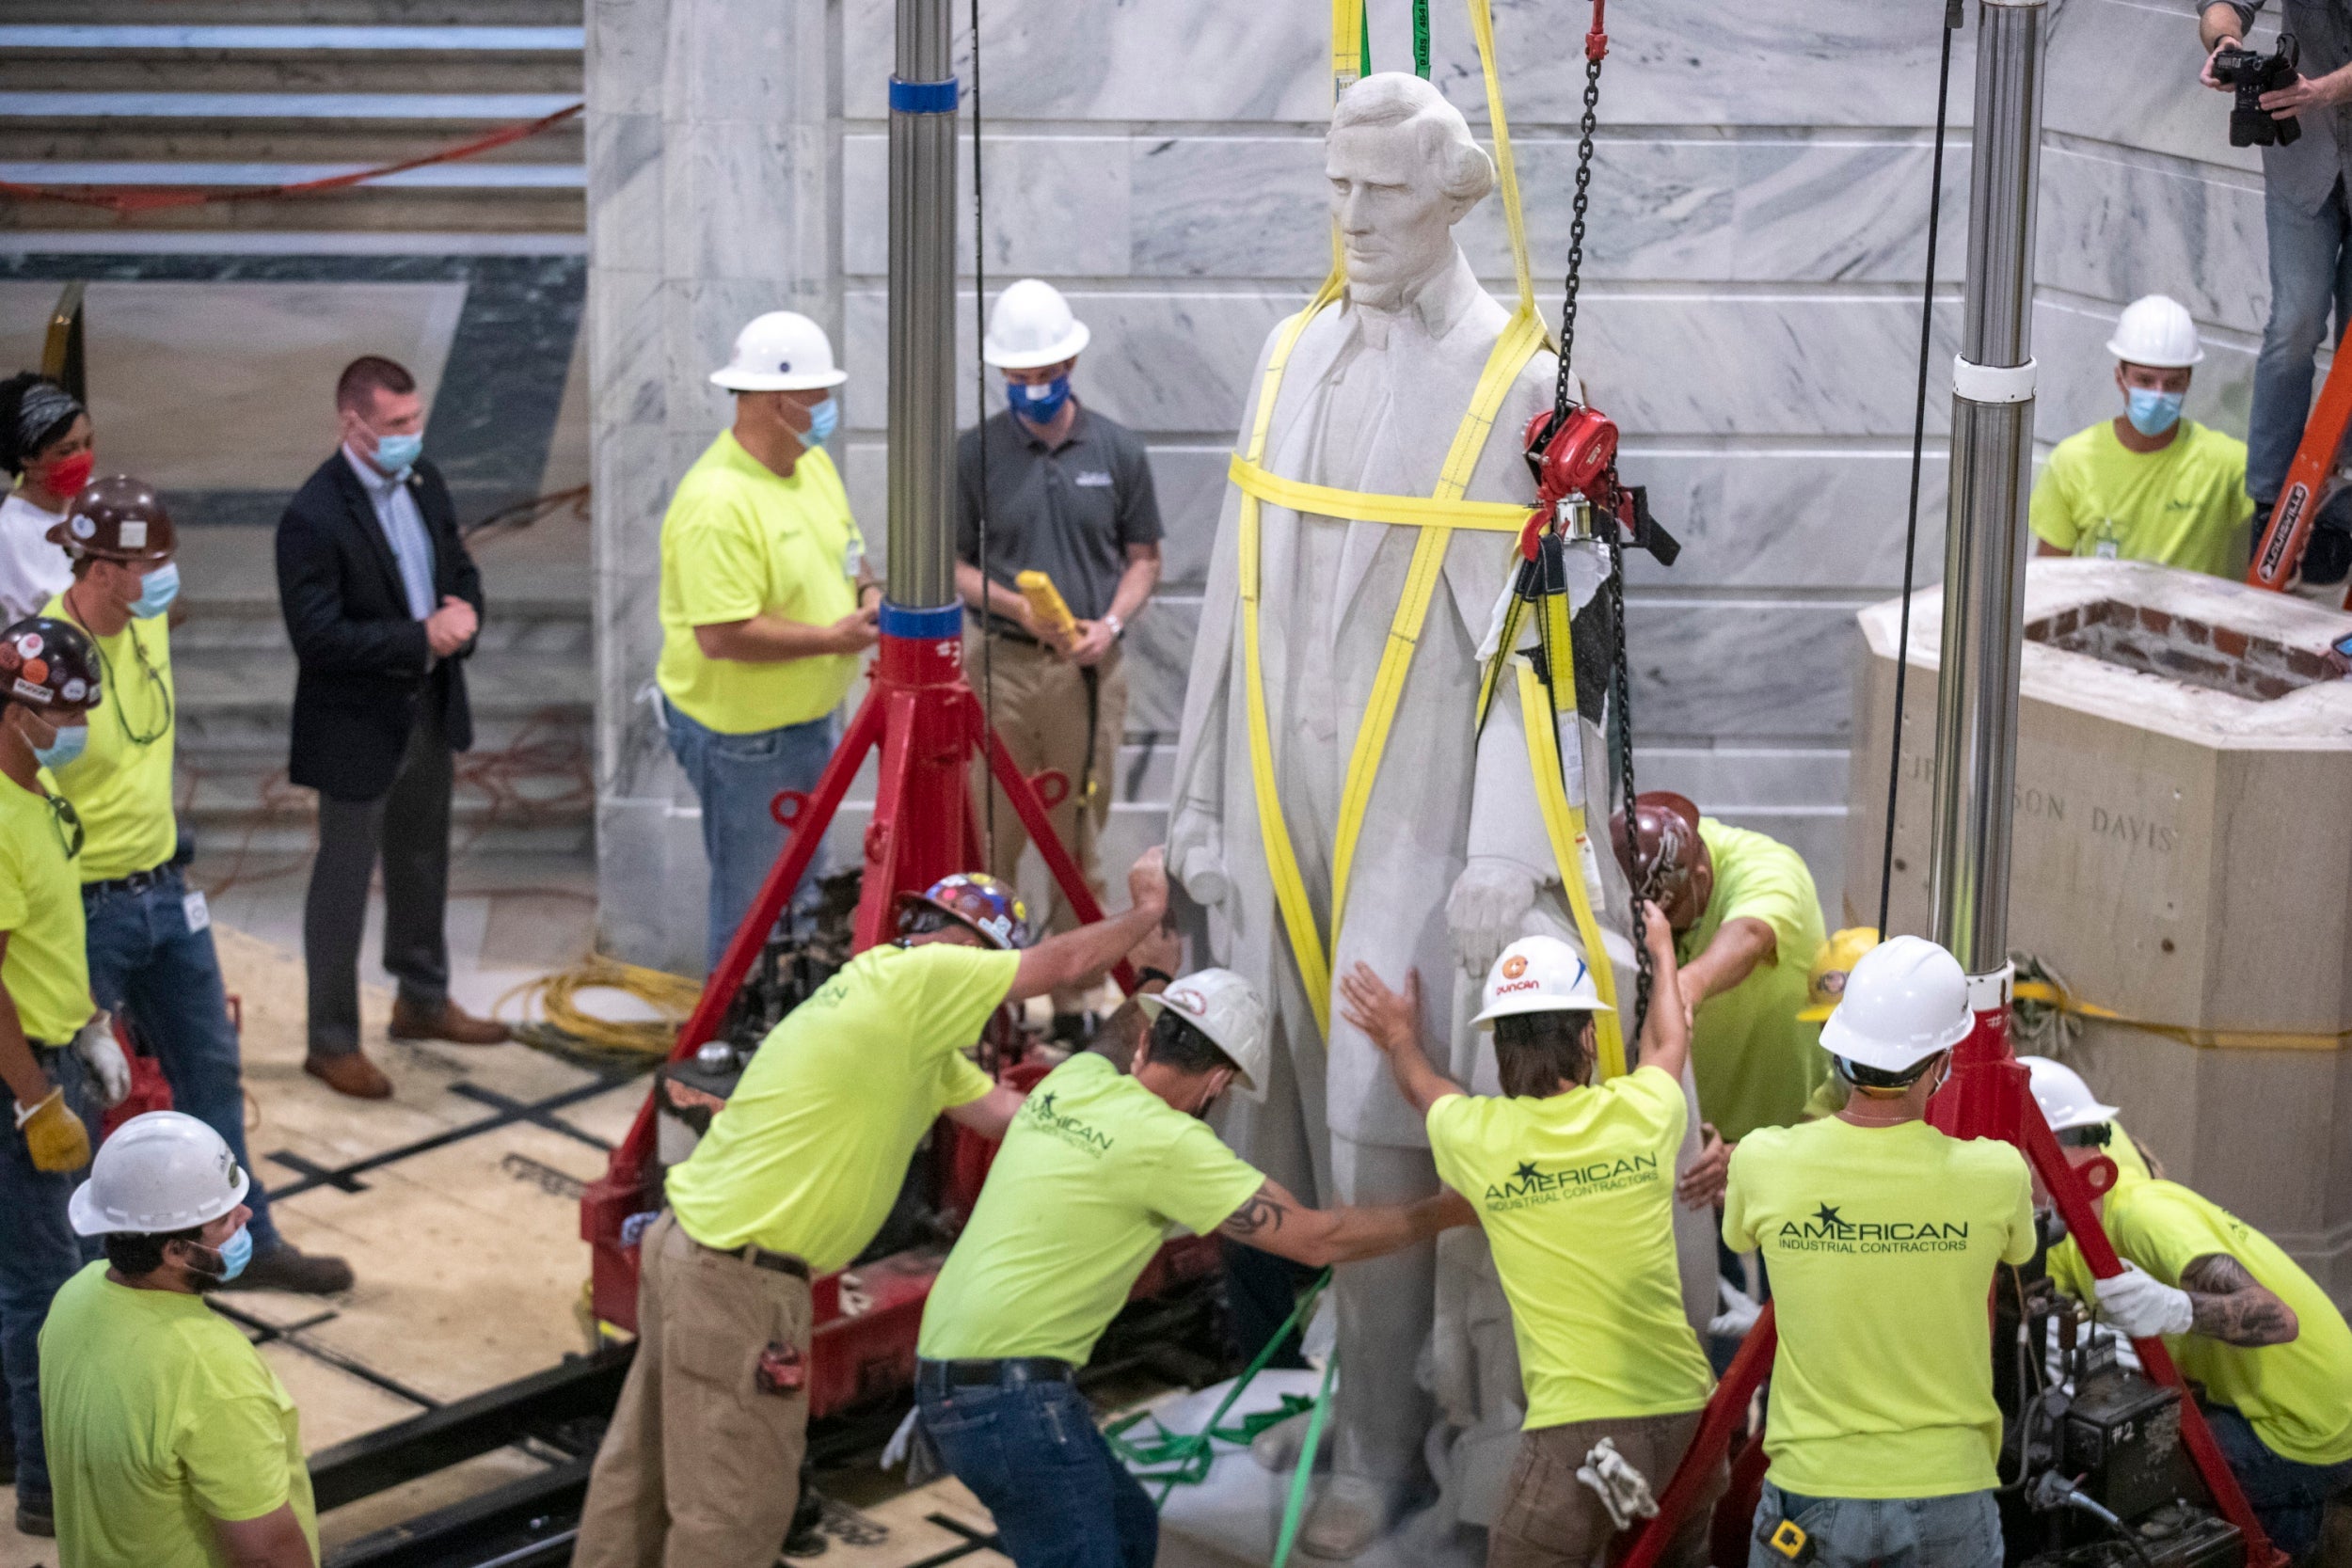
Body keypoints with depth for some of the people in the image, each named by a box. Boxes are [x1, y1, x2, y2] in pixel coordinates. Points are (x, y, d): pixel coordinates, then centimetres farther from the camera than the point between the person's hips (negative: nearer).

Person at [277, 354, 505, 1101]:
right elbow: (318, 638, -27)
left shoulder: (422, 480, 0)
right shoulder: (312, 519, -24)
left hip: (430, 709, 8)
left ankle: (422, 1000, 42)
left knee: (422, 863, 23)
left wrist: (462, 612, -11)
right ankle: (331, 1042, 19)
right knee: (344, 883, 6)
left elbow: (459, 565, 12)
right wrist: (422, 638, -27)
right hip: (357, 726, -8)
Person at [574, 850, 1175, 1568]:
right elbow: (1067, 962, -4)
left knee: (644, 1469, 19)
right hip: (739, 1280, -10)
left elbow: (1021, 1117, 12)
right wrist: (1147, 911, 11)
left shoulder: (920, 1037, 16)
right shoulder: (911, 978, -13)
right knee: (736, 1505, 0)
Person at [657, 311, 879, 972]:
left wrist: (866, 589, -3)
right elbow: (723, 635, -30)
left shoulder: (813, 464, 4)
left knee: (806, 890, 22)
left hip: (814, 717, 9)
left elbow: (842, 547, 20)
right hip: (743, 737, -9)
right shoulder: (717, 503, -26)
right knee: (753, 904, 3)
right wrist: (832, 637, -23)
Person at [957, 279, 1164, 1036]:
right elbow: (952, 562, 3)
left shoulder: (1117, 450, 3)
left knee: (1079, 843, 7)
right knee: (990, 840, 1)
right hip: (1000, 666, -1)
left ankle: (1074, 993, 17)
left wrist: (1111, 622, -9)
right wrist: (1014, 605, -14)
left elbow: (1143, 558, 9)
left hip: (1090, 671, 1)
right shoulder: (975, 453, 0)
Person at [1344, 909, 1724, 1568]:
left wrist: (1401, 1043, 47)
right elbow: (1667, 1041, 27)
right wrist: (1663, 958, 48)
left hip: (1574, 1427, -3)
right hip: (1684, 1414, 3)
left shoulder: (1476, 1137, -3)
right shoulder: (1642, 1113, 0)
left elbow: (1427, 1088, 24)